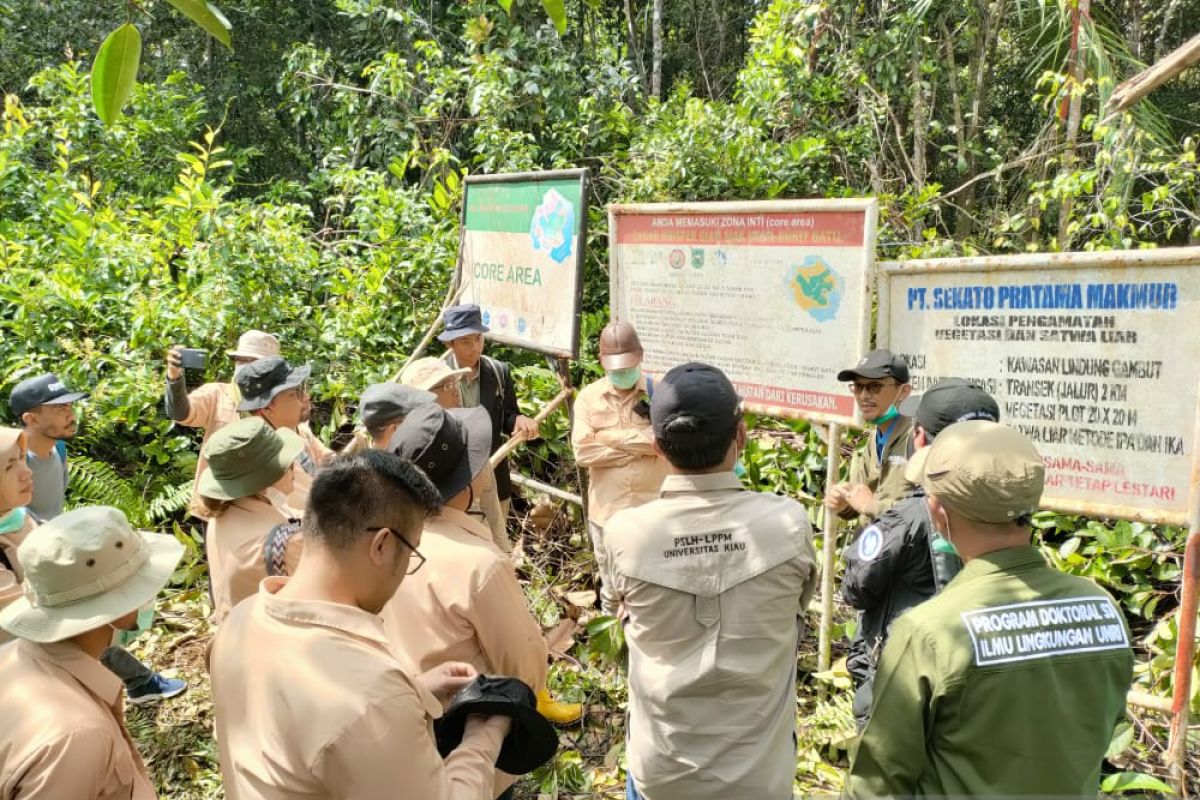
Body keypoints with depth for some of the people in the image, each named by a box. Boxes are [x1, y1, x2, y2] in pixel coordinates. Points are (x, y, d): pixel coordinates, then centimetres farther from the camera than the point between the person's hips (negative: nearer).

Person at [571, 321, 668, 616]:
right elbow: (583, 451, -14)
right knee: (611, 590, 20)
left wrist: (611, 437, -18)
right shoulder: (588, 397, -2)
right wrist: (641, 444, -15)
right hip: (607, 512, 2)